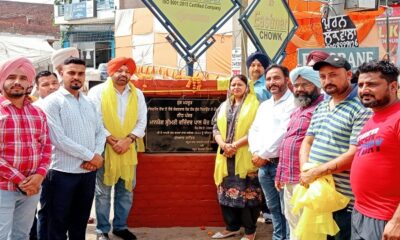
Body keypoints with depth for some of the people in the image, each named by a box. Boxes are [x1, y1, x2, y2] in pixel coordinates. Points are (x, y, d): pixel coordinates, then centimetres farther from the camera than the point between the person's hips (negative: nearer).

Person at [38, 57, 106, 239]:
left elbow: (100, 132, 12)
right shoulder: (52, 102, -8)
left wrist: (97, 154, -9)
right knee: (57, 225, 5)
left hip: (88, 171, 6)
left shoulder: (89, 103, 13)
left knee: (80, 222, 17)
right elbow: (59, 139, -18)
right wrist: (90, 156, -14)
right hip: (62, 172, -6)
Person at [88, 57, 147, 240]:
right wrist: (111, 141, -16)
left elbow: (142, 122, 4)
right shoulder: (98, 92, -4)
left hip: (128, 149, 4)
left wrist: (128, 140, -11)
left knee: (126, 191, 11)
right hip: (104, 148, -4)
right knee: (103, 191, 4)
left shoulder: (137, 94, 7)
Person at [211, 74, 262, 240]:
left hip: (245, 157, -5)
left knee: (247, 193, -3)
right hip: (226, 156, 5)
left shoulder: (254, 104, -1)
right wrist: (223, 145, -8)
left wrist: (236, 144, -17)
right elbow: (216, 128, 11)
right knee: (227, 192, 9)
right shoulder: (224, 106, 16)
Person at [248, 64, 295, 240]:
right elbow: (254, 130, 13)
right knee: (273, 206, 16)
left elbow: (283, 133, -18)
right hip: (263, 165, 8)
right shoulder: (264, 105, 17)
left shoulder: (293, 103, -9)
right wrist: (255, 152, -5)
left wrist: (263, 155, -13)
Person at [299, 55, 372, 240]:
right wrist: (305, 173, -4)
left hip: (344, 201, -7)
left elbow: (355, 155, -20)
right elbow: (307, 142, 14)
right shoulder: (320, 107, 13)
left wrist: (315, 172, -18)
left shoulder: (362, 108, -13)